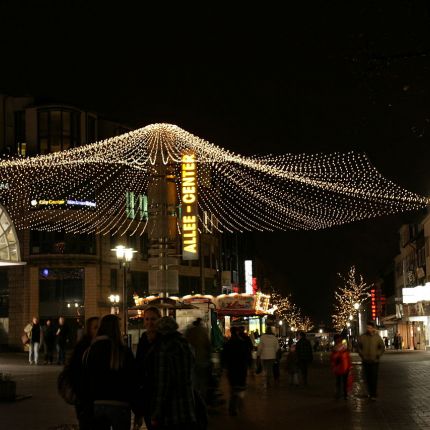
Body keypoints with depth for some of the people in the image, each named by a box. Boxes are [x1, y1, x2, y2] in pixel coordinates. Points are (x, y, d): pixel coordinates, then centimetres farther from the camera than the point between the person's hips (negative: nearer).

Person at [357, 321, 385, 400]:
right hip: (365, 361, 2)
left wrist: (377, 355, -2)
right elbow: (359, 347, 13)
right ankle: (369, 393, 18)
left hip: (374, 361, -2)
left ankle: (374, 394, 1)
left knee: (374, 378, -4)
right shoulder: (362, 337, 1)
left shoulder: (377, 337, -2)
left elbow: (382, 347, 7)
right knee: (367, 378, 6)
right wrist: (361, 354, 3)